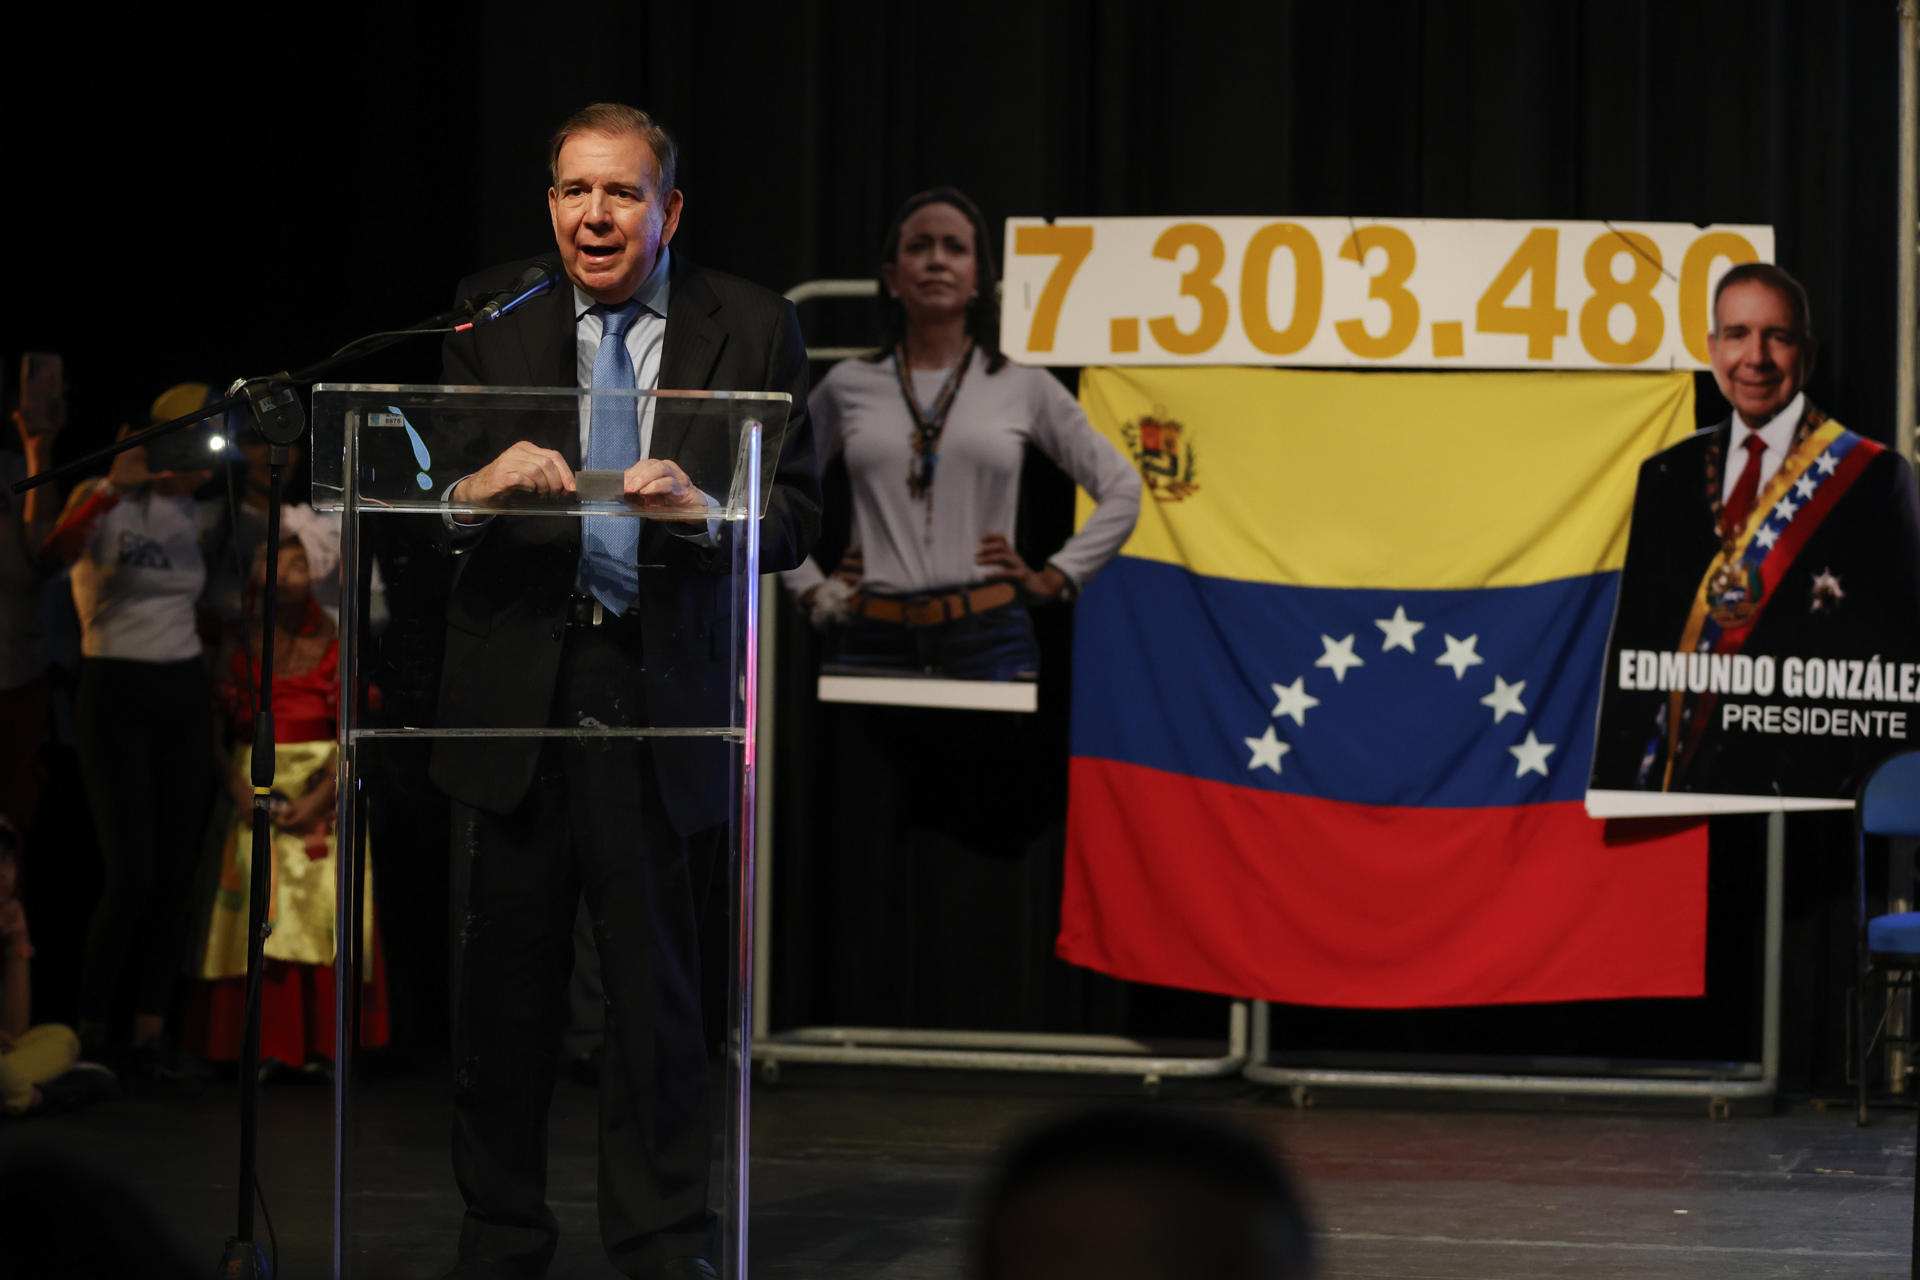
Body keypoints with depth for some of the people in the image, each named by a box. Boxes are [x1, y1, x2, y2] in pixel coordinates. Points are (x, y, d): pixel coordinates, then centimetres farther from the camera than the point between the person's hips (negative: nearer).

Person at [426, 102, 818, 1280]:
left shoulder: (753, 330, 3)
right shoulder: (495, 315, 6)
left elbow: (797, 518, -2)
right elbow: (426, 504, 0)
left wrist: (701, 507, -22)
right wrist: (482, 483, -23)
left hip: (662, 688, -1)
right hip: (514, 685, 1)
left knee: (656, 983, 3)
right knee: (504, 976, 5)